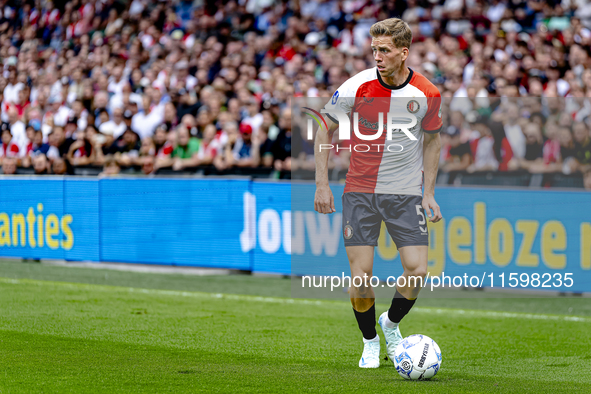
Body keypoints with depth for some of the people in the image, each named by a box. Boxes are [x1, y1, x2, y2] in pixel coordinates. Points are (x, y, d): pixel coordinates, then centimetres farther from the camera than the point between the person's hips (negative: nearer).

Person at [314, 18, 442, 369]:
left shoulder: (428, 94, -8)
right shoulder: (357, 87, -12)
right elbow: (326, 130, 1)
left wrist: (429, 193, 6)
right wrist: (322, 184, -4)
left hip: (406, 193, 1)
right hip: (360, 191, -1)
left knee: (418, 271, -8)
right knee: (361, 274, -7)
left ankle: (392, 324, 22)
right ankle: (370, 342, 18)